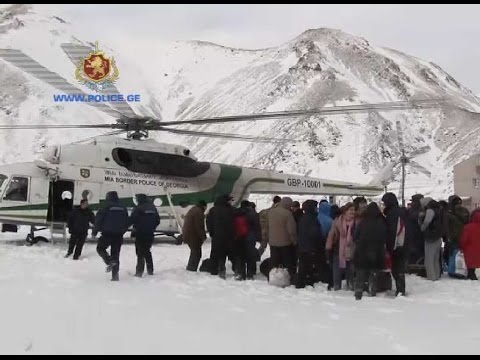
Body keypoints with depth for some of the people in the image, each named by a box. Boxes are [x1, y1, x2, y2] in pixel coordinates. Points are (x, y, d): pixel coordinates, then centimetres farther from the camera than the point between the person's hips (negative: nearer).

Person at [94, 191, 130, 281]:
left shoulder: (106, 207, -7)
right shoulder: (123, 208, 9)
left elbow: (98, 219, -8)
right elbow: (127, 222, 14)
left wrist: (95, 230, 4)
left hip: (107, 234, -5)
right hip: (119, 235, 5)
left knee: (100, 248, 14)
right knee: (116, 253, 11)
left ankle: (110, 261, -12)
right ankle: (115, 274, 6)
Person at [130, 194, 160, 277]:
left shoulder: (138, 208, -12)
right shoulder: (152, 207, 9)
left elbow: (131, 220, -15)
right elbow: (157, 220, 13)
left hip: (140, 233, -6)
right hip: (150, 234, 6)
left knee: (140, 252, -1)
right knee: (147, 251, 19)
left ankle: (139, 271, -6)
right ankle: (150, 270, 20)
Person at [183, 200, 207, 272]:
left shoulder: (191, 210, 20)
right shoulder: (199, 212, -13)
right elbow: (199, 226, -19)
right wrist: (203, 237, -12)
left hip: (187, 235, 10)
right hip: (194, 236, -10)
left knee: (194, 252, 19)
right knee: (196, 253, -6)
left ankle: (190, 268, 21)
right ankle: (192, 269, -8)